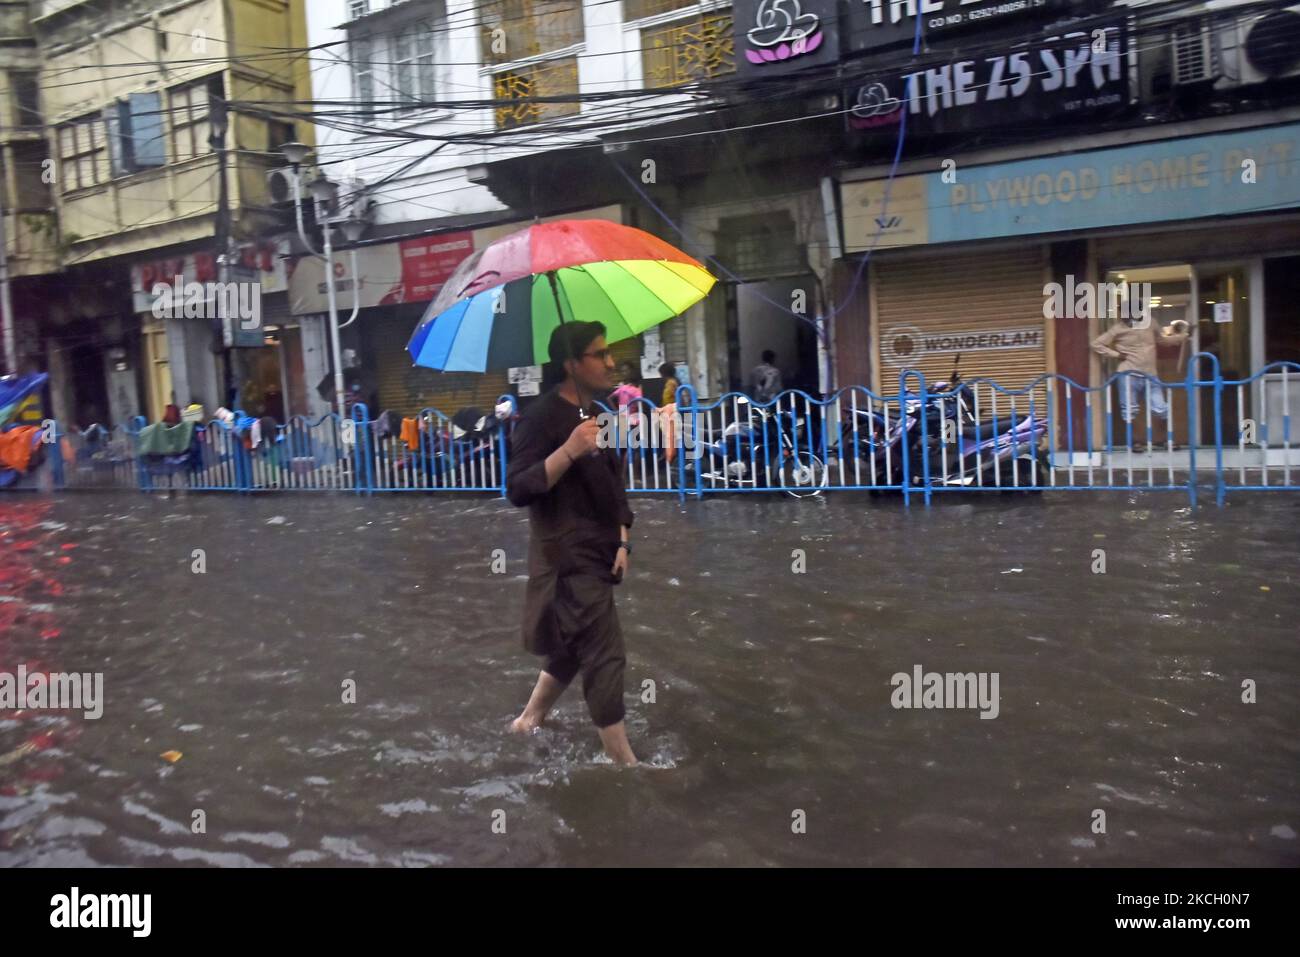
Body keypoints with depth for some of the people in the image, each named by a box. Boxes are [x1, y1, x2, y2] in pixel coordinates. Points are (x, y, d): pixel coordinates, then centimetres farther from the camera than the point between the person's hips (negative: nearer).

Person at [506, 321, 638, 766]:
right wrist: (569, 451, -31)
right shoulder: (543, 417, -15)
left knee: (573, 648, 19)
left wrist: (622, 541, 9)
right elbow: (517, 491, -21)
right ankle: (623, 758, 6)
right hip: (569, 558, -9)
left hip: (596, 555, 9)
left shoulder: (598, 413, 11)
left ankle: (528, 721, 38)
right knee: (605, 657, -5)